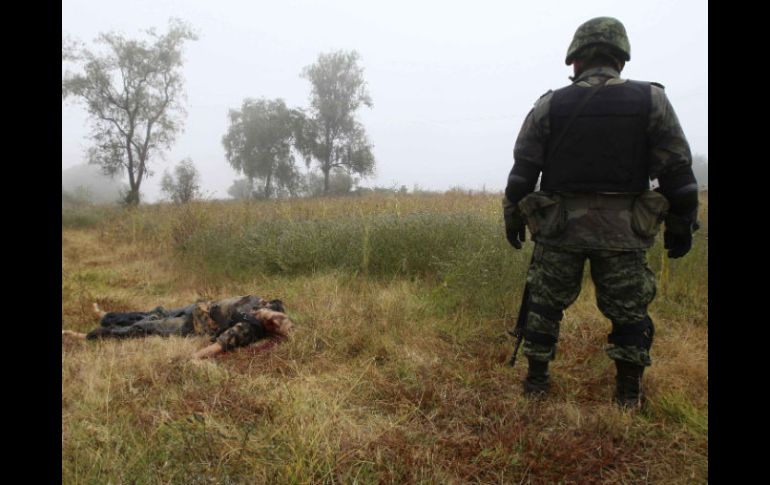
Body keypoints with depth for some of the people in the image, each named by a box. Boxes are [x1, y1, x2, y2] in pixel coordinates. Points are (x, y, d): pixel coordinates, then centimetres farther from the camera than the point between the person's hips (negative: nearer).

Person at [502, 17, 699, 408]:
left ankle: (536, 381, 20)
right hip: (622, 229, 0)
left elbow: (522, 170, 1)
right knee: (628, 310, 13)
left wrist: (513, 218, 12)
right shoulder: (652, 100, 0)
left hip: (558, 226, 0)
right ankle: (628, 393, 20)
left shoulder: (548, 106, 0)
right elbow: (678, 172, -1)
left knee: (545, 304, 12)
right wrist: (681, 225, 8)